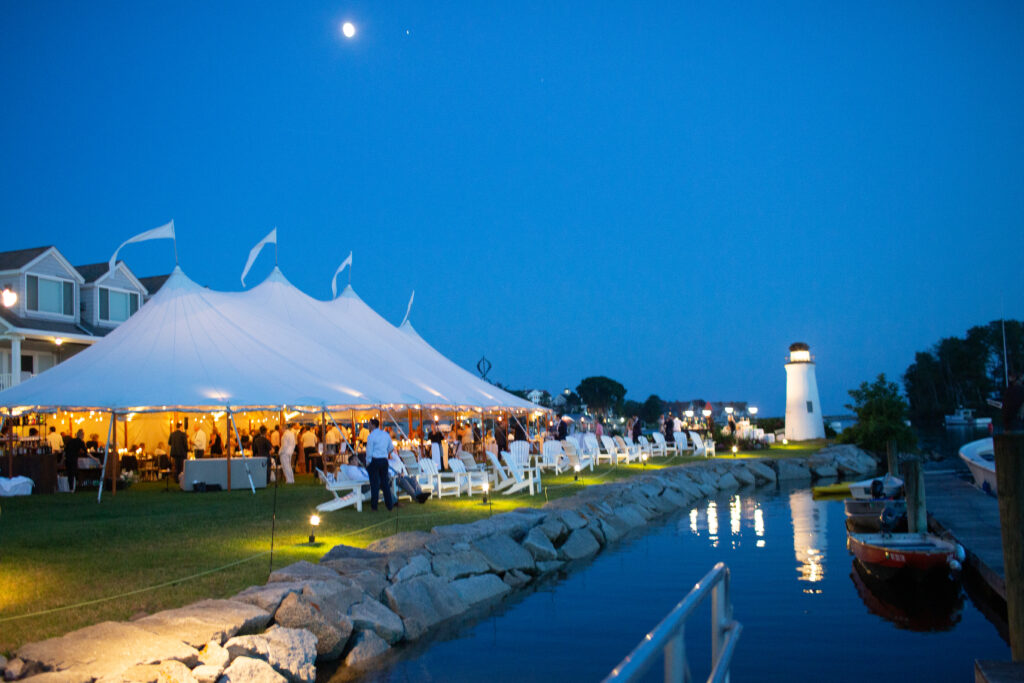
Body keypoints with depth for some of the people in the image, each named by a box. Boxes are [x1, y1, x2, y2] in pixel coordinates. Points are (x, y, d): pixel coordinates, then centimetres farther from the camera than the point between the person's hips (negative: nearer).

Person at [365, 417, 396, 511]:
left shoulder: (371, 436, -10)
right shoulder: (386, 434, 7)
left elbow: (369, 451, -9)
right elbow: (391, 447, 15)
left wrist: (367, 463, 2)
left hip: (374, 461, -5)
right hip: (384, 460, 5)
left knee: (374, 483, 2)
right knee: (385, 482, 11)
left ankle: (374, 506, 6)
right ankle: (389, 505, 11)